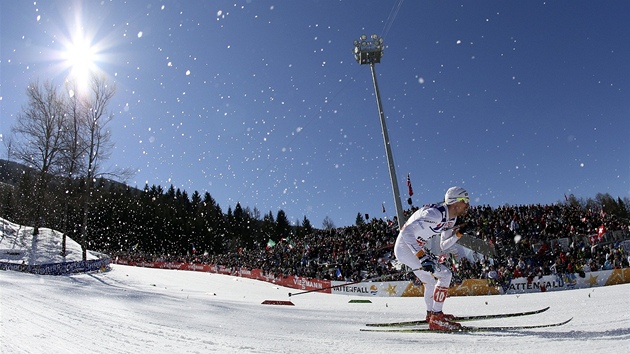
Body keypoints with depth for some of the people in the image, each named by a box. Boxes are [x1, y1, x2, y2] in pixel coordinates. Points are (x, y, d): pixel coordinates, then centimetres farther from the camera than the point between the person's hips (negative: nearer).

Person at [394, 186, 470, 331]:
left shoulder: (451, 218, 4)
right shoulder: (435, 214, -27)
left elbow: (443, 246, 9)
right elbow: (407, 232, -35)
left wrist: (457, 235, -9)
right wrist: (422, 257, -39)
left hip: (418, 247, 10)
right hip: (406, 247, -10)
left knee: (431, 280, 24)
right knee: (445, 274, -14)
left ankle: (431, 314, 46)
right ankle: (436, 318, -6)